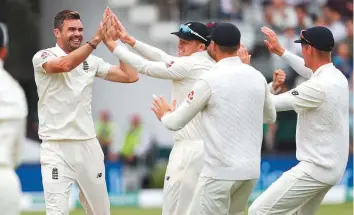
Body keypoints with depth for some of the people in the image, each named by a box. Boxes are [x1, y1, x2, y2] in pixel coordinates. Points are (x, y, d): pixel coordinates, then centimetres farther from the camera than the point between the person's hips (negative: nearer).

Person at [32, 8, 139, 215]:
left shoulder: (91, 61, 9)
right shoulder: (43, 57, -5)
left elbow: (131, 76, 3)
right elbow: (65, 64, -28)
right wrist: (97, 39, -31)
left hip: (88, 145, 5)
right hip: (56, 148, -5)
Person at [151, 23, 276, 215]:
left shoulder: (210, 80, -12)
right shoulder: (257, 77, 6)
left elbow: (176, 123, -3)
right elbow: (270, 116, 25)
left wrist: (164, 115, 19)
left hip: (221, 171, -7)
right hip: (251, 169, 7)